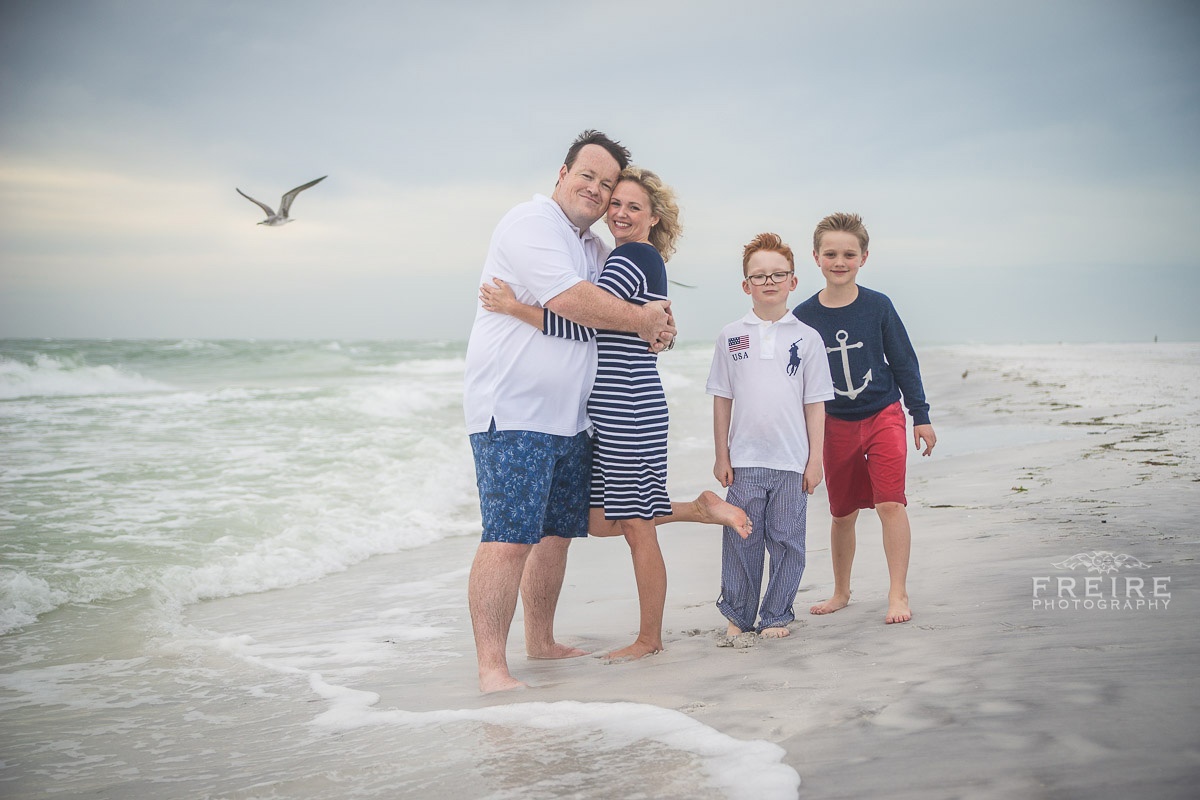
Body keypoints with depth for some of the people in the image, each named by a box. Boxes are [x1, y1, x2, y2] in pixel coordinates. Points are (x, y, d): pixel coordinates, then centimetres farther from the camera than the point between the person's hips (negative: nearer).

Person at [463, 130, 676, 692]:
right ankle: (491, 667, -10)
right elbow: (568, 299, -22)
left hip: (569, 415, 9)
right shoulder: (531, 222, -9)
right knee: (509, 537, -13)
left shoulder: (595, 247, 20)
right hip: (512, 410, -9)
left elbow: (624, 306, 27)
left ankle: (541, 643, 27)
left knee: (557, 533, 14)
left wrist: (657, 324, 3)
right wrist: (639, 319, -10)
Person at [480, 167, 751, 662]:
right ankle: (702, 509, 21)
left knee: (637, 528, 2)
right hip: (611, 414, 10)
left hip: (629, 411, -10)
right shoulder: (648, 261, 16)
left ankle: (650, 639, 14)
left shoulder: (632, 258, -14)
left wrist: (517, 309, -25)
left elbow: (585, 324, -25)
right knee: (601, 521, 14)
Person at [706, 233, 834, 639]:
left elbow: (815, 404, 4)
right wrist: (722, 456, 4)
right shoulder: (730, 335, 5)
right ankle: (737, 615, 18)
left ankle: (776, 616, 17)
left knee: (786, 541, 4)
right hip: (743, 459, 0)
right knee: (742, 540, 4)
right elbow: (722, 400, 7)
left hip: (792, 459, 0)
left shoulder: (807, 338, 3)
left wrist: (815, 459, 0)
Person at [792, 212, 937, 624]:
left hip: (883, 415, -2)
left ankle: (898, 593, -3)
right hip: (835, 424, 2)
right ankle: (841, 591, 29)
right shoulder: (804, 316, -3)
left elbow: (904, 362, 2)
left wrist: (921, 416, 3)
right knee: (842, 513, 11)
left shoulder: (878, 306, -5)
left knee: (890, 502, -13)